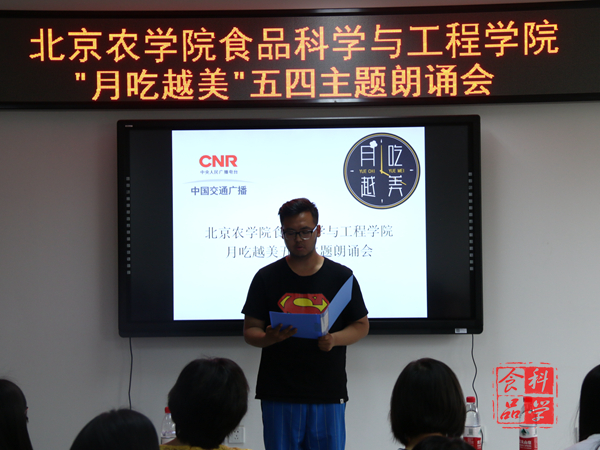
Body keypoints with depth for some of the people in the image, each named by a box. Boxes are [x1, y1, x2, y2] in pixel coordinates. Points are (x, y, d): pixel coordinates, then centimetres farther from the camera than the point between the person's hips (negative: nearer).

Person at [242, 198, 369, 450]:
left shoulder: (340, 276, 6)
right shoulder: (267, 277, 6)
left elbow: (361, 326, 9)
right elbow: (250, 331, 6)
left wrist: (335, 339, -12)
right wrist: (270, 338, -17)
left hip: (328, 394, 0)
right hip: (279, 395, 0)